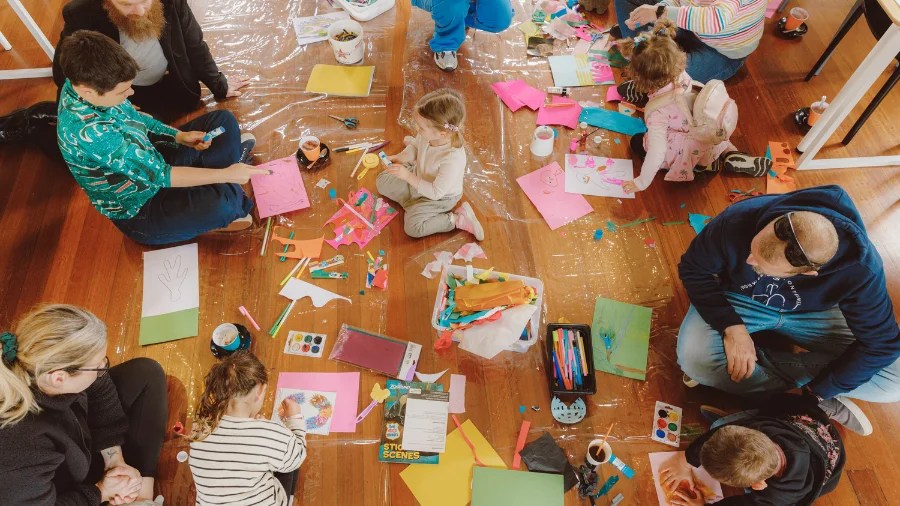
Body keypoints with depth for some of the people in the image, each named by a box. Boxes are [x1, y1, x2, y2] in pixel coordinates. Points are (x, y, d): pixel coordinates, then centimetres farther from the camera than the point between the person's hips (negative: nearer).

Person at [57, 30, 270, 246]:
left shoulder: (82, 81, -11)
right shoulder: (90, 132, -36)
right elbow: (159, 175, -32)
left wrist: (179, 136, -7)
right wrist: (226, 174, -28)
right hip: (140, 213, -8)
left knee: (223, 120, 3)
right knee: (221, 201, -35)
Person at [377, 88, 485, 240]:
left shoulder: (452, 158, -42)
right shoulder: (428, 134, -23)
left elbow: (436, 192, -33)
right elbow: (415, 147, 3)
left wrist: (408, 176, -35)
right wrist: (398, 157, -15)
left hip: (439, 197, -7)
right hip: (419, 179, 7)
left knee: (412, 227, -20)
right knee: (382, 181, 7)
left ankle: (458, 219, -7)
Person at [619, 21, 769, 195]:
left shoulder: (656, 110, -32)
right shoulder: (682, 76, -16)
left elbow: (657, 151, -29)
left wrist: (641, 183, -18)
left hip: (694, 150, -5)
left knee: (637, 142, 10)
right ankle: (730, 155, 17)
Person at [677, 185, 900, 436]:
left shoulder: (860, 269, -31)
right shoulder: (737, 221, -34)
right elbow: (693, 269, -18)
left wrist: (815, 391, -20)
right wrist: (731, 326, -29)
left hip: (810, 312, 1)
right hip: (739, 300, 0)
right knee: (694, 359, -30)